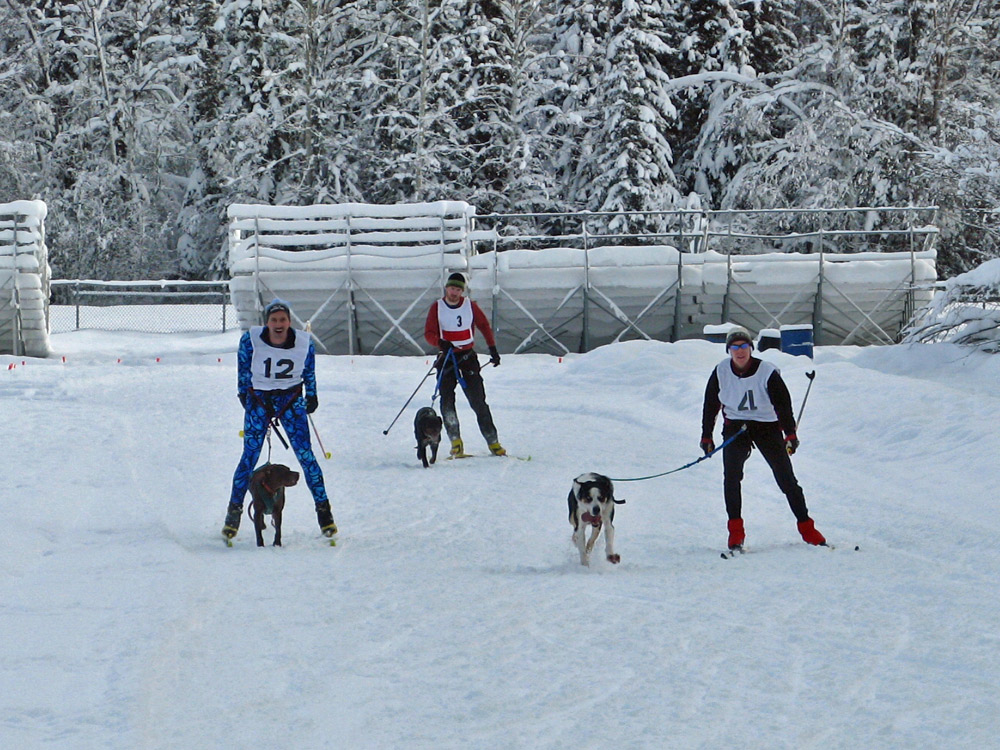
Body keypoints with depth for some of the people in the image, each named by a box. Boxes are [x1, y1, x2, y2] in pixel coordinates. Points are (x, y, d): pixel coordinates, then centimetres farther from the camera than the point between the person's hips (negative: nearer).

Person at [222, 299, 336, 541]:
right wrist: (244, 394, 8)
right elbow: (243, 368, 2)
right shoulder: (251, 340, -15)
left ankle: (323, 510, 2)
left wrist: (311, 396, 9)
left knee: (305, 454, -6)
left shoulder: (304, 343, -12)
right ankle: (233, 513, 11)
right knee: (250, 456, -1)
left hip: (291, 399, 1)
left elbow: (309, 372, 7)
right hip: (258, 399, 0)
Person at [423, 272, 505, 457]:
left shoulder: (470, 306, 1)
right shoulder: (437, 308, 0)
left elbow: (484, 326, 12)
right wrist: (440, 342, -27)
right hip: (447, 358, 1)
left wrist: (493, 349, 8)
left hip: (468, 357, -1)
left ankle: (492, 442, -3)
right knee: (447, 402, -7)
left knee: (478, 401, -5)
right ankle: (455, 442, 1)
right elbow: (428, 333, -6)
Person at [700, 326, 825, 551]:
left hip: (767, 425, -1)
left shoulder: (767, 372, -15)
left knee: (786, 478, -2)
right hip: (735, 426, 1)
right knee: (731, 475, -18)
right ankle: (735, 532, -11)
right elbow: (711, 404, 5)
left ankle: (807, 528, 10)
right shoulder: (721, 372, -7)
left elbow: (783, 403, -15)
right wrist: (706, 436, 7)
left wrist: (790, 433, -26)